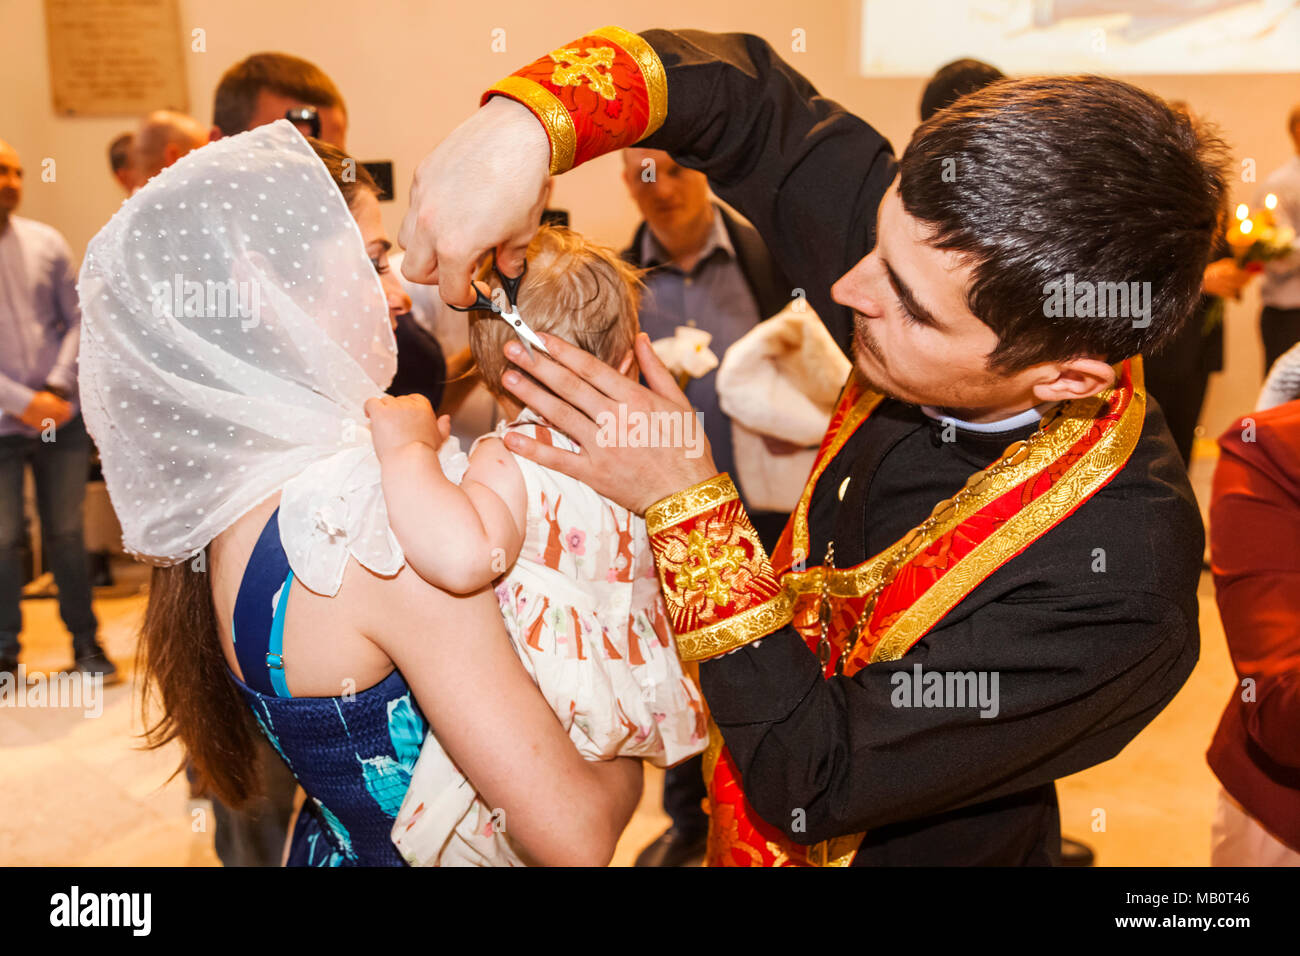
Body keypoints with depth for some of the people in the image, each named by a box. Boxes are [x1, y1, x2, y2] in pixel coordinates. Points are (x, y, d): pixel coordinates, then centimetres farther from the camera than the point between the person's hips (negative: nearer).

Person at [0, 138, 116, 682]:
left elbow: (77, 319, 4)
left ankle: (85, 643, 19)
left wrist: (58, 387, -9)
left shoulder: (46, 243, 4)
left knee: (66, 534, 8)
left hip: (61, 418, 2)